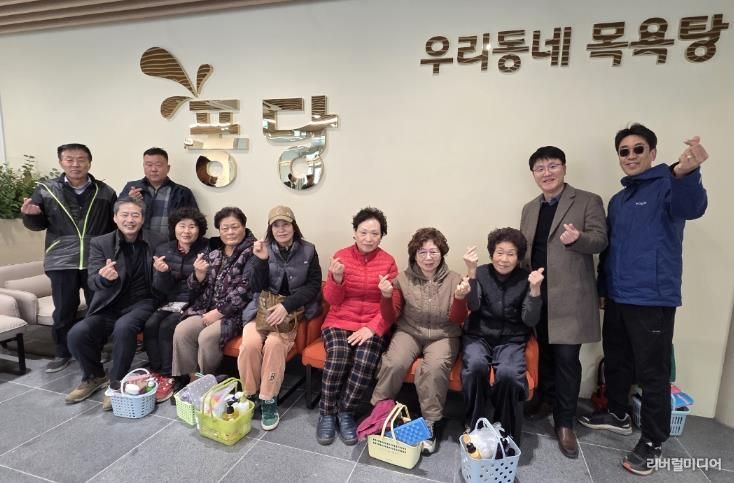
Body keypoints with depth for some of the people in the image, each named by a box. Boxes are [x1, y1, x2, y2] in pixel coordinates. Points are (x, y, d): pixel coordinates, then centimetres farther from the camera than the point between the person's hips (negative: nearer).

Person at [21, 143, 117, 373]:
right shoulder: (45, 190, 2)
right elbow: (38, 225, 8)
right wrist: (30, 214, -12)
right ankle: (62, 353, 27)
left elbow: (115, 226, 5)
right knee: (64, 310, 10)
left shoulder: (105, 192, 1)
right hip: (62, 262, 0)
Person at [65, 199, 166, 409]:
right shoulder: (100, 243, 2)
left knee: (123, 327, -32)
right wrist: (105, 277, -34)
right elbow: (93, 281, -10)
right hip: (109, 306, 3)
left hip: (141, 303, -2)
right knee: (77, 334, -20)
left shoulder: (156, 242, -1)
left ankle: (117, 383, -10)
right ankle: (94, 377, 10)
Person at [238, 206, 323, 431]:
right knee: (250, 344, -25)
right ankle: (249, 396, -1)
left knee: (274, 344, -28)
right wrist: (261, 260, -19)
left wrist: (286, 306, -19)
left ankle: (269, 401, -10)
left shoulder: (308, 250, 0)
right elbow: (256, 288, -3)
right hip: (264, 309, 2)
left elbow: (313, 285, -6)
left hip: (294, 311, -1)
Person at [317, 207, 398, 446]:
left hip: (372, 326, 0)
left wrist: (372, 328, -15)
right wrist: (337, 278, -20)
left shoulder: (388, 261, 0)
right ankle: (327, 413, -2)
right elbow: (331, 300, 0)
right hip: (339, 321, 0)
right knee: (337, 359, -28)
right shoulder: (341, 256, 0)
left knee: (365, 363, -27)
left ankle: (345, 412, -1)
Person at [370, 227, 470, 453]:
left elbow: (457, 320, -5)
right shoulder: (404, 279, -4)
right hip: (410, 331, 1)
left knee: (435, 367, -30)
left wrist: (460, 298, -25)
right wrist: (386, 296, -21)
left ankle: (429, 422, -10)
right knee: (394, 363, -26)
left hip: (443, 335, 0)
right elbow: (390, 318, -1)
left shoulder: (454, 280, -4)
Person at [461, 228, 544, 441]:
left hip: (511, 340, 0)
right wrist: (471, 272, -28)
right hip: (478, 335, 0)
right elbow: (473, 306, -16)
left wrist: (535, 289, -22)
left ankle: (506, 433, -6)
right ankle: (474, 426, -9)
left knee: (508, 373, -31)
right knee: (476, 366, -32)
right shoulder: (481, 273, -1)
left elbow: (530, 321, -7)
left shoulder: (525, 279, 0)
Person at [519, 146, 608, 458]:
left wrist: (577, 238, -30)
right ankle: (546, 398, 35)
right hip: (536, 294, 5)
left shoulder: (588, 201, -1)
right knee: (544, 352, 15)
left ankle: (564, 423, 12)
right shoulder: (529, 209, 14)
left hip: (569, 296, -4)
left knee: (566, 357, -2)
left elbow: (600, 240, -8)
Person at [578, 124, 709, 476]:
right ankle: (618, 415, 37)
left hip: (652, 298, -7)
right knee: (615, 361, 18)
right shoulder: (618, 200, 15)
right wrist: (603, 287, 18)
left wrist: (684, 173, -49)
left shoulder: (667, 185, -6)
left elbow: (692, 208, -29)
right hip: (617, 297, 7)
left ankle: (652, 442, 19)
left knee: (652, 373, 3)